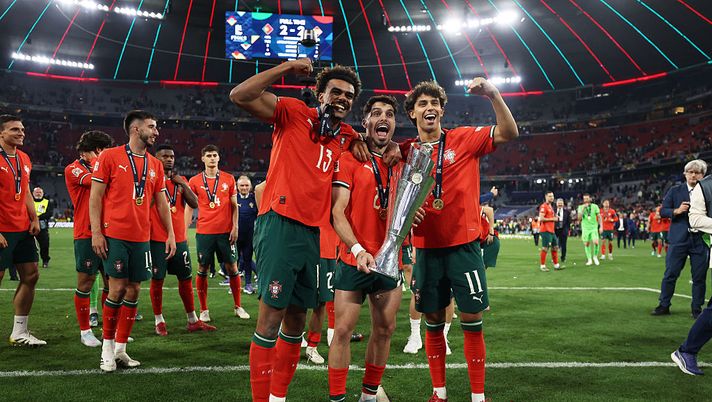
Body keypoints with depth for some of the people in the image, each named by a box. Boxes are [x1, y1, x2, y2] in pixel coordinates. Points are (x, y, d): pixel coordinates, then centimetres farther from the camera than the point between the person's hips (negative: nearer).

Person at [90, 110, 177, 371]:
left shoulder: (155, 165, 13)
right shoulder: (110, 157, -1)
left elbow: (161, 202, 16)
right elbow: (95, 196, -2)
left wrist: (171, 234, 9)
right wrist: (96, 232, -9)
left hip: (141, 238, 5)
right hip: (115, 235, -5)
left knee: (133, 291, 5)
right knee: (117, 289, -5)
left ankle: (120, 348, 16)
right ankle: (107, 347, 12)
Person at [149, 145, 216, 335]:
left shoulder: (181, 180, 13)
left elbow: (194, 204, 4)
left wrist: (183, 184, -3)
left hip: (180, 238, 5)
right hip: (157, 239, -5)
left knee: (186, 278, 9)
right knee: (157, 279, 2)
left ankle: (193, 321, 19)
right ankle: (159, 321, 15)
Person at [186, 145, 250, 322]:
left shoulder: (229, 179, 5)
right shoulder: (195, 181, 4)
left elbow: (234, 206, 9)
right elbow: (189, 207, 7)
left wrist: (235, 227, -1)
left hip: (226, 231, 1)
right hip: (204, 232, 0)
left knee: (232, 268, 5)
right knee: (202, 270, 3)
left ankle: (238, 307, 18)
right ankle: (204, 310, 14)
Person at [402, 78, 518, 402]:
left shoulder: (464, 139, -1)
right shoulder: (406, 151, 5)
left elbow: (510, 133, -12)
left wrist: (494, 95, -24)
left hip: (463, 246, -2)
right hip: (426, 249, 2)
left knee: (472, 321, 2)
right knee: (433, 323, 10)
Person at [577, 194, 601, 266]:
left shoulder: (595, 206, 3)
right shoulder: (581, 207, 3)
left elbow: (599, 217, 7)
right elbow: (579, 217, -9)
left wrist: (601, 226, 0)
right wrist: (583, 208, -15)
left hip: (594, 228, -1)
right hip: (585, 228, 1)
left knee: (596, 242, -17)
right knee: (586, 244, 1)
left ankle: (595, 256, 6)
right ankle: (589, 259, 13)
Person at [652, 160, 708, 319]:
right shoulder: (675, 191, 6)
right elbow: (663, 211, 4)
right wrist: (677, 211, -13)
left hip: (700, 240, 0)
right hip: (679, 239, 0)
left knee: (699, 277, 5)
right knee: (670, 274, 2)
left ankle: (697, 309, 18)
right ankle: (664, 306, 12)